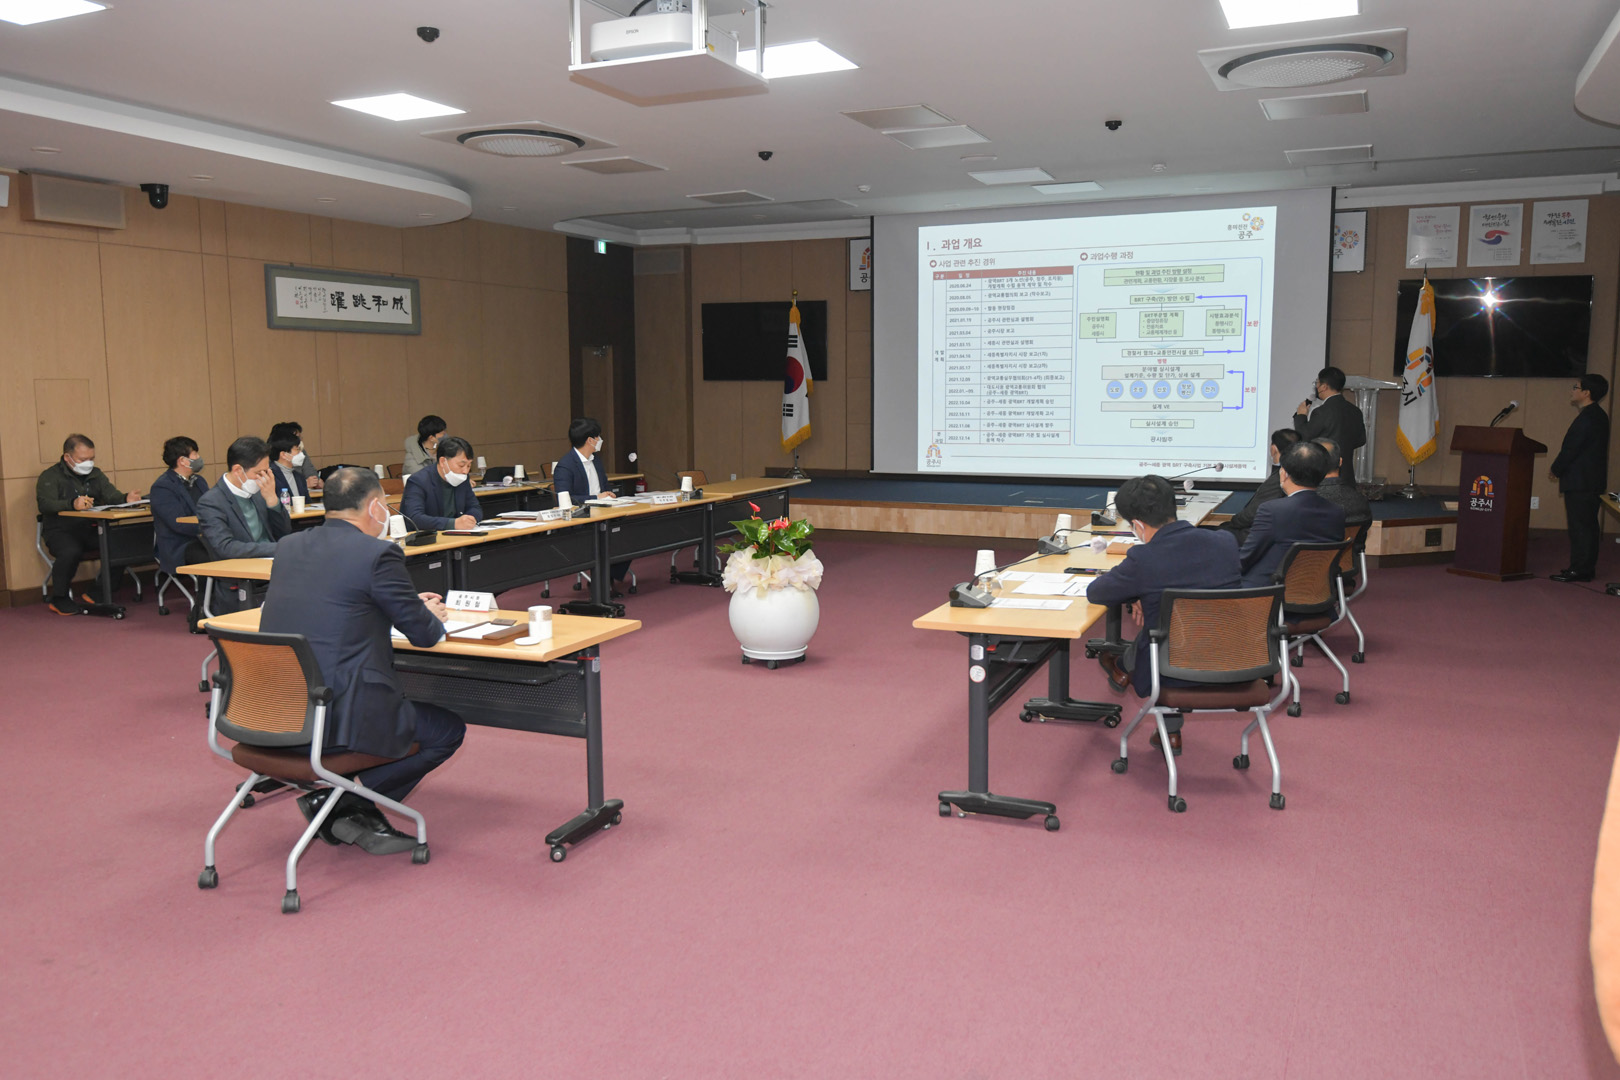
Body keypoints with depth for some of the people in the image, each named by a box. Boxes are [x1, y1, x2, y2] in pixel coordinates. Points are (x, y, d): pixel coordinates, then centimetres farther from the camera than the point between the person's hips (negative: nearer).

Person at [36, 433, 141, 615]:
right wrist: (72, 504, -39)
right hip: (60, 531, -5)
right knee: (71, 552, -36)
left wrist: (126, 499, -23)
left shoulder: (96, 475, 17)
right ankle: (59, 598, -11)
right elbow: (45, 503, -18)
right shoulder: (50, 476, 0)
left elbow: (112, 496, 3)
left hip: (91, 530, 5)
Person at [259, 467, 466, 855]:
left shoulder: (288, 546, 10)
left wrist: (411, 605, 28)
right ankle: (346, 805, 3)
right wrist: (432, 616, 20)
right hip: (338, 716, -8)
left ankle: (336, 802, 20)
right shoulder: (378, 553, -11)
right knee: (449, 729, 11)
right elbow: (423, 634, -5)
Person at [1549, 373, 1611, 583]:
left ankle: (1580, 570, -6)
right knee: (1588, 525, 13)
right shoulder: (1598, 415, 15)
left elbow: (1571, 449, -18)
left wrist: (1555, 470, -4)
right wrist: (1559, 469, 17)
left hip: (1581, 482, -11)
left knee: (1580, 525, -8)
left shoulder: (1588, 418, -17)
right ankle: (1586, 567, 19)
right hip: (1592, 481, 11)